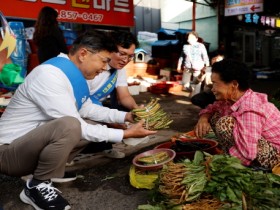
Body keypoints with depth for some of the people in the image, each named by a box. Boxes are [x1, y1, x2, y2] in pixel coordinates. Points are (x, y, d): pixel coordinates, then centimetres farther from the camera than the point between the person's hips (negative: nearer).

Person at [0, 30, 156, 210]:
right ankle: (37, 186, -10)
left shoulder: (73, 73, 2)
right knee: (69, 126, -35)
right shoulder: (49, 75, -25)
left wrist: (126, 116, 4)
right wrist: (124, 134, -21)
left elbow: (87, 109, 14)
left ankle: (47, 171, 6)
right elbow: (74, 125, -26)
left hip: (36, 142, 9)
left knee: (94, 126, 9)